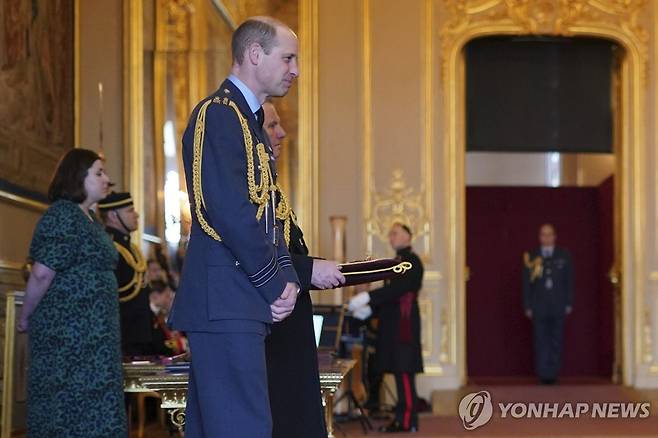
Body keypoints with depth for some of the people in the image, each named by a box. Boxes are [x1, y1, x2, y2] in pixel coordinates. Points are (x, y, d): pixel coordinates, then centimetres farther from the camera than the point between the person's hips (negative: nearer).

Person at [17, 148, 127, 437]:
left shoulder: (89, 218, 16)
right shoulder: (62, 214, -12)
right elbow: (42, 272, -18)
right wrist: (26, 317, -8)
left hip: (92, 332, 9)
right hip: (68, 329, -9)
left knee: (88, 406, 9)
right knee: (71, 408, -6)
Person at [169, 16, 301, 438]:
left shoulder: (249, 120, 22)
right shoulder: (218, 114, -9)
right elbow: (230, 212, -18)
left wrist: (287, 278, 5)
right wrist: (276, 286, -11)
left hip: (241, 303, 10)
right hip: (225, 301, -10)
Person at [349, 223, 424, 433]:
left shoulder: (412, 261, -9)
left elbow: (397, 289, -22)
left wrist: (367, 297, -28)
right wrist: (368, 309, 9)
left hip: (404, 325, -9)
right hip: (393, 326, 9)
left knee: (404, 371, -9)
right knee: (399, 371, 9)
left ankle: (408, 421, -7)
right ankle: (402, 417, 13)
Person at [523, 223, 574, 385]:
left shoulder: (564, 256, 7)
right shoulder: (531, 257, 4)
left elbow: (569, 281, 7)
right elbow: (527, 283, 5)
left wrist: (569, 303, 2)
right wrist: (527, 306, 1)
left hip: (558, 307, 1)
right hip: (539, 307, -1)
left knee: (556, 341, 2)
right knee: (541, 341, -2)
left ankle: (553, 374, 8)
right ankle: (543, 375, 0)